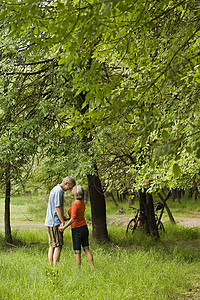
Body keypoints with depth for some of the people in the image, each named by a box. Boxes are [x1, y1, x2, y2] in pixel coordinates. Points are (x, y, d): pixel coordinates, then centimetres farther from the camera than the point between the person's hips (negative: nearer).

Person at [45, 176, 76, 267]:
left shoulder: (56, 189, 17)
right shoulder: (58, 191, -16)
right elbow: (58, 208, -18)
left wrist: (63, 217, 14)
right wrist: (63, 222, -12)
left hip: (51, 222, 10)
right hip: (55, 222, -10)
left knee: (52, 246, 10)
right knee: (58, 245, -9)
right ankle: (55, 267, -10)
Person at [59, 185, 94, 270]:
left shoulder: (75, 204, -21)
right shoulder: (82, 203, 5)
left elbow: (73, 219, -28)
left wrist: (64, 227, -23)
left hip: (77, 229, -7)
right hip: (84, 227, 7)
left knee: (77, 252, 1)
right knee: (86, 249, 11)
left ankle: (78, 270, 6)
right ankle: (92, 268, 10)